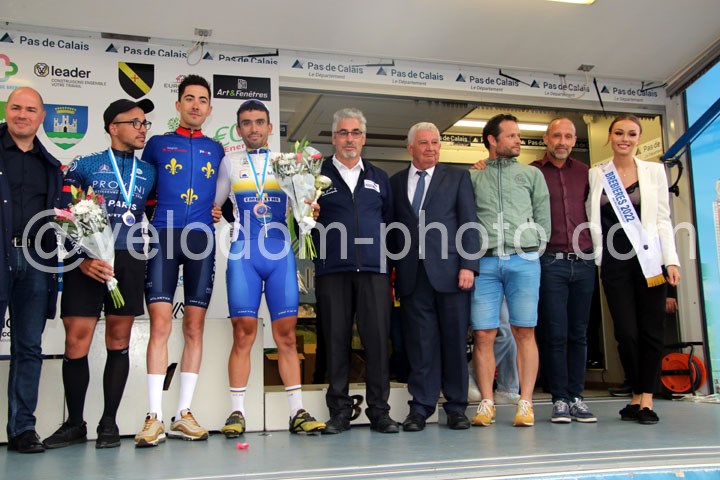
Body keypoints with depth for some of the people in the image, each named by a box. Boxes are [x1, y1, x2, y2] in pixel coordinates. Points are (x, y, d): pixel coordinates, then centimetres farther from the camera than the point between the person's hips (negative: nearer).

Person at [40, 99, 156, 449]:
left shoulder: (149, 173, 14)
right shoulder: (84, 166, 5)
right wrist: (81, 260, -12)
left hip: (129, 262, 2)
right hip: (86, 263, -2)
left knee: (118, 343, 4)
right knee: (76, 343, -2)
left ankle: (109, 423, 14)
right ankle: (74, 424, 13)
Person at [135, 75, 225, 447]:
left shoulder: (217, 150, 17)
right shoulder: (157, 144, 12)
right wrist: (153, 211, 6)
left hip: (201, 238, 2)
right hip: (163, 236, -2)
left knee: (194, 327, 1)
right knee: (160, 323, -11)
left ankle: (183, 414, 8)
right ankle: (154, 417, -8)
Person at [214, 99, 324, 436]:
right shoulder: (229, 163, 15)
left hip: (280, 254, 1)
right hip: (243, 254, -1)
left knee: (286, 334, 0)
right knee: (243, 332, -6)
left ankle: (297, 412, 3)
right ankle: (237, 413, 1)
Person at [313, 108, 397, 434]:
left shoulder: (379, 178, 19)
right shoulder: (318, 175, 11)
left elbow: (390, 222, 18)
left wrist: (392, 261, 9)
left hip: (373, 271, 2)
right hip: (332, 271, -1)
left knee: (377, 339, -2)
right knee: (336, 340, 1)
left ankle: (379, 410, 7)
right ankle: (339, 411, 11)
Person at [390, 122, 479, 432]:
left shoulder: (458, 178, 10)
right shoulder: (395, 182, 15)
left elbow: (469, 223, 3)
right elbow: (390, 228, 12)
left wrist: (468, 266, -8)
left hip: (450, 271, -1)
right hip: (412, 275, 1)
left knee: (454, 340, 3)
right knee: (419, 342, 2)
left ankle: (456, 407, 13)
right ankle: (421, 406, 9)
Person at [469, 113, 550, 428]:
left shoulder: (531, 174, 16)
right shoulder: (473, 178, 15)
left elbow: (543, 218, 14)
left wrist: (532, 251, 5)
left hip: (523, 260, 0)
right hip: (485, 261, 0)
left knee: (525, 332, -3)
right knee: (483, 334, -4)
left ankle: (525, 403, 1)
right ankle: (486, 403, 4)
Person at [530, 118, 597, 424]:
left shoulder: (583, 172, 14)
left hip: (583, 262, 4)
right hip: (550, 263, -3)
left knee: (579, 333, 7)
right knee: (555, 334, -2)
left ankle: (576, 397, 14)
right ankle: (560, 399, 6)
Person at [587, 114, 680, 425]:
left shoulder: (654, 171, 7)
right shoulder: (595, 174, 8)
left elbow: (663, 219, 4)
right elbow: (591, 218, 11)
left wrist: (671, 260, -2)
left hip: (648, 260, 0)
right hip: (614, 263, 0)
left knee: (651, 330, -1)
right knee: (626, 332, -2)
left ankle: (646, 400, 7)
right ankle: (636, 396, 13)